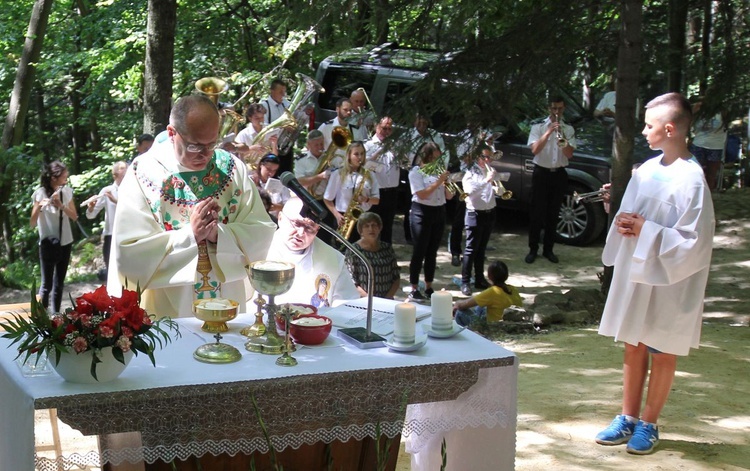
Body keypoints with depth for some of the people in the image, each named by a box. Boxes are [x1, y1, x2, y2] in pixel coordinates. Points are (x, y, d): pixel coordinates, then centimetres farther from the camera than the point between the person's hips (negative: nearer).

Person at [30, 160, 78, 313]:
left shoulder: (67, 191, 1)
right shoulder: (40, 193, -14)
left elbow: (74, 217, -2)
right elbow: (32, 224, -17)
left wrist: (61, 205, -20)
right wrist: (39, 206, -36)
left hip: (65, 243, 5)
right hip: (48, 244, -5)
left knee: (59, 283, 12)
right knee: (47, 284, -4)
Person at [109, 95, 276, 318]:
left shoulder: (231, 167, 2)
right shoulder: (143, 173, -7)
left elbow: (262, 233, -1)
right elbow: (127, 253, -12)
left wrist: (219, 234, -17)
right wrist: (190, 235, -18)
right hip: (166, 313, -1)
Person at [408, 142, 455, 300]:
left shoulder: (440, 171, 12)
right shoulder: (416, 172, -5)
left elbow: (448, 196, 10)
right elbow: (421, 195, -16)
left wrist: (448, 183, -9)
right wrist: (438, 181, -18)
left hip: (439, 212, 6)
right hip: (422, 213, -6)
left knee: (432, 252, 10)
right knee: (419, 252, -5)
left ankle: (429, 287, 17)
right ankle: (414, 289, -1)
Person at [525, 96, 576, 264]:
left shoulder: (568, 129, 7)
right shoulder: (538, 127, -1)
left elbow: (569, 154, -2)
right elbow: (535, 149, -14)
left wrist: (563, 141, -20)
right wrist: (549, 132, -21)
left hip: (559, 174, 3)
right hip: (541, 173, -2)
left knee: (553, 214, 7)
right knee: (537, 213, 0)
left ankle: (548, 249, 16)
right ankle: (533, 249, 7)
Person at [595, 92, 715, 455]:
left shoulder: (691, 179, -17)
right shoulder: (646, 170, 4)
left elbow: (694, 241, -19)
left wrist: (646, 231, -19)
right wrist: (624, 223, -7)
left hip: (668, 281, -6)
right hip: (634, 273, 6)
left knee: (662, 354, 8)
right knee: (634, 348, 14)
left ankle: (648, 424, 20)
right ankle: (628, 418, 25)